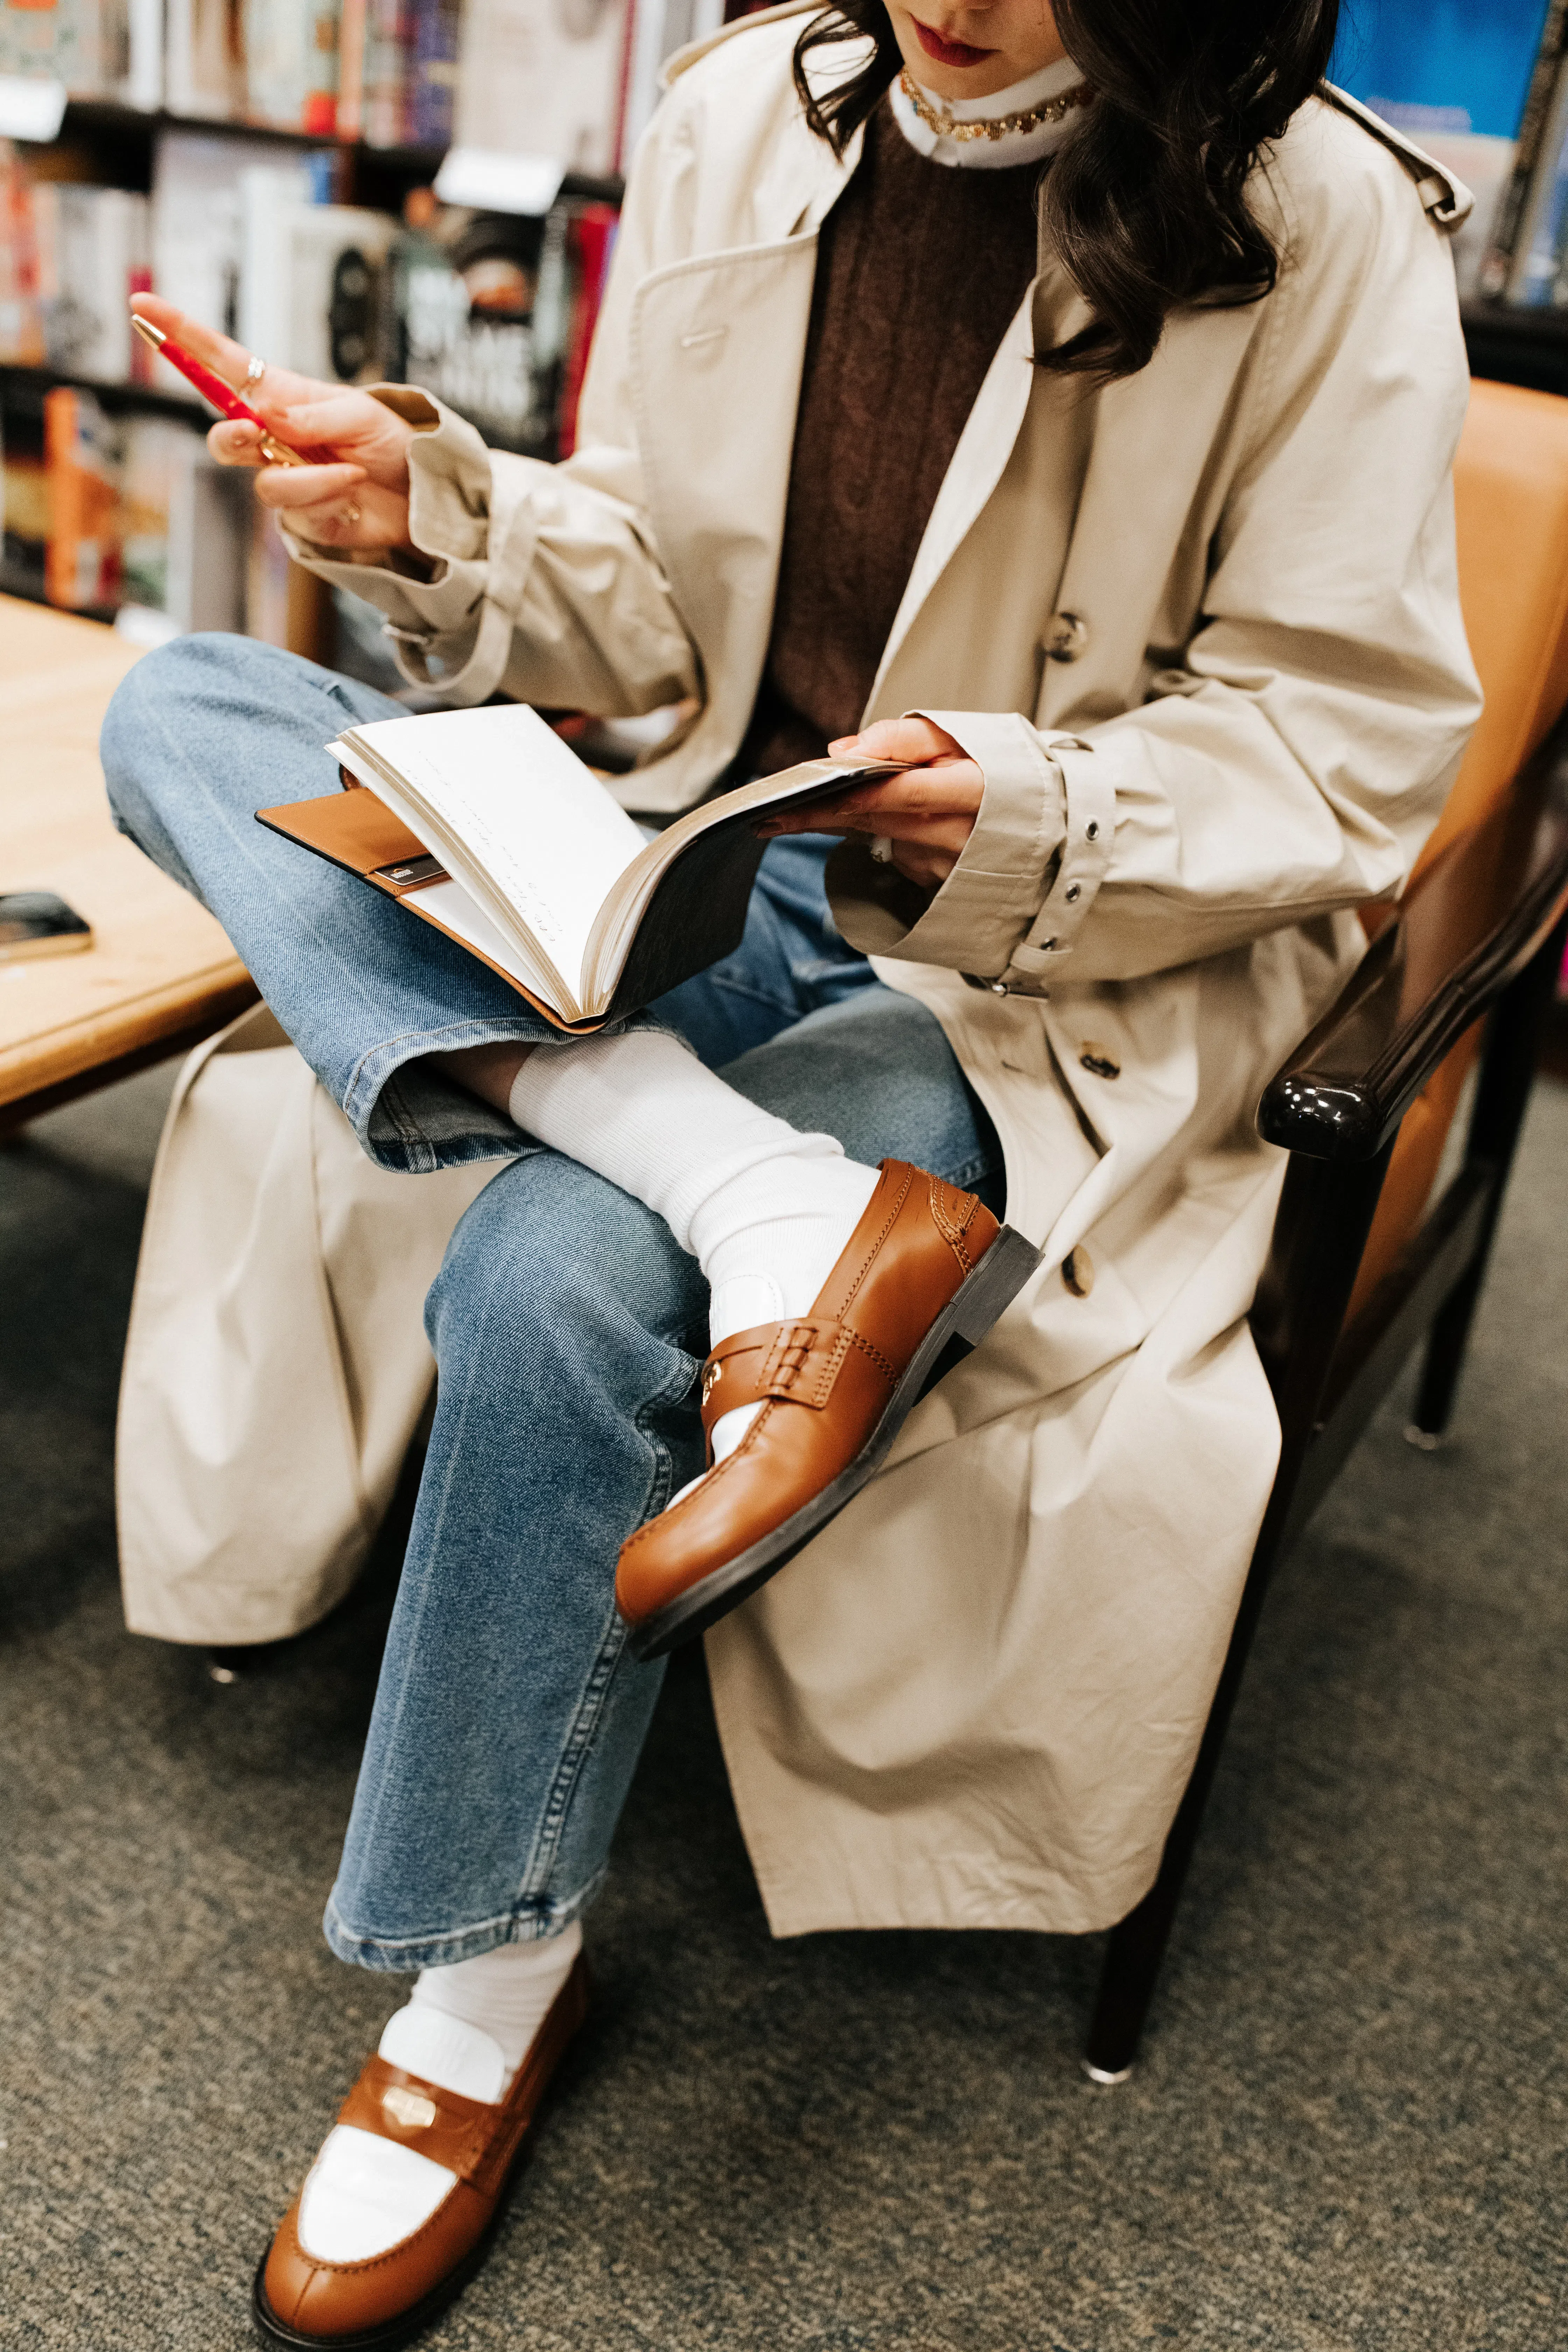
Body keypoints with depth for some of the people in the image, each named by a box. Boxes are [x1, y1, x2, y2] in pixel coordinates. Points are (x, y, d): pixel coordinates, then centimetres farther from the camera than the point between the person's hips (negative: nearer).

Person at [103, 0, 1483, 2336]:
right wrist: (443, 516, -10)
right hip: (703, 857, 6)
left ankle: (489, 1984, -3)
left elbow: (1347, 748, -8)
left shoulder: (1324, 226, -10)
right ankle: (765, 1191, -29)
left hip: (1050, 970, -5)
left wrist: (1029, 820, -24)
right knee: (178, 703, -9)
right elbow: (658, 611, 9)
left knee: (557, 1279, -29)